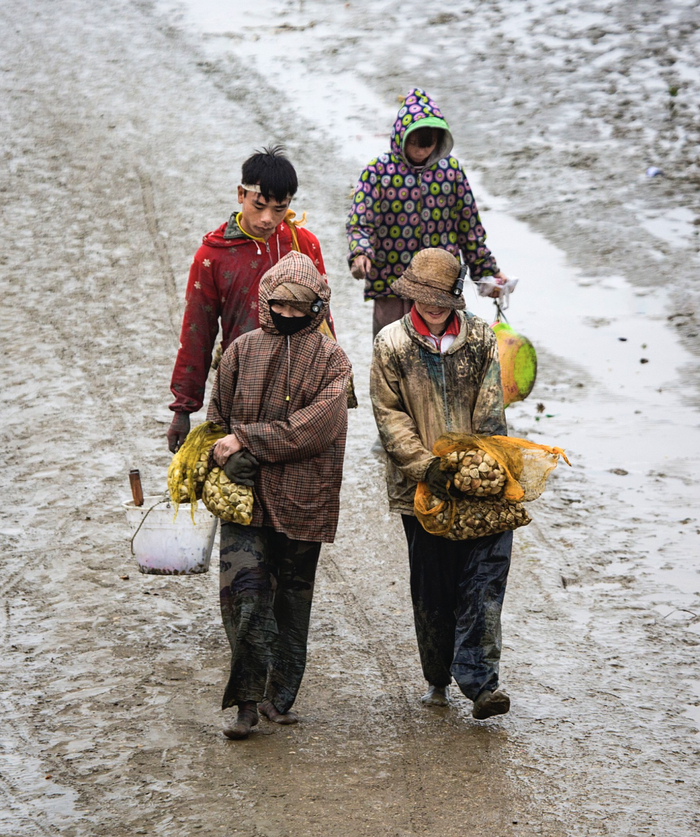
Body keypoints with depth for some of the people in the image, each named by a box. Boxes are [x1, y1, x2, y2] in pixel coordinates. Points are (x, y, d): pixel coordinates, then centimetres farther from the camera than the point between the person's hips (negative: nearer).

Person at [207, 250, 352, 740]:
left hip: (303, 498, 0)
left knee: (293, 596, 9)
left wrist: (247, 440, -16)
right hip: (246, 494, 0)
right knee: (243, 589, -13)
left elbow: (314, 426, -13)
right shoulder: (242, 350, 7)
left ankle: (280, 697, 22)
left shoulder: (332, 360, 0)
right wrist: (232, 460, -6)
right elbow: (219, 415, 12)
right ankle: (246, 699, -8)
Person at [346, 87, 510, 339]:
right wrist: (359, 254, -31)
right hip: (391, 281, -2)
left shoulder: (450, 168, 2)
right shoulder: (379, 170, -6)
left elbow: (469, 224, 10)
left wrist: (487, 270, 13)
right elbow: (360, 222, -10)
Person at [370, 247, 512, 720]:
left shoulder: (479, 338, 6)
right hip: (422, 487, 0)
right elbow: (389, 415, -1)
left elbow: (490, 411, 3)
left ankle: (480, 681, -9)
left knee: (484, 582, -9)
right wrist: (425, 465, -13)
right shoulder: (392, 344, 2)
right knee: (431, 588, 7)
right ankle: (438, 679, 22)